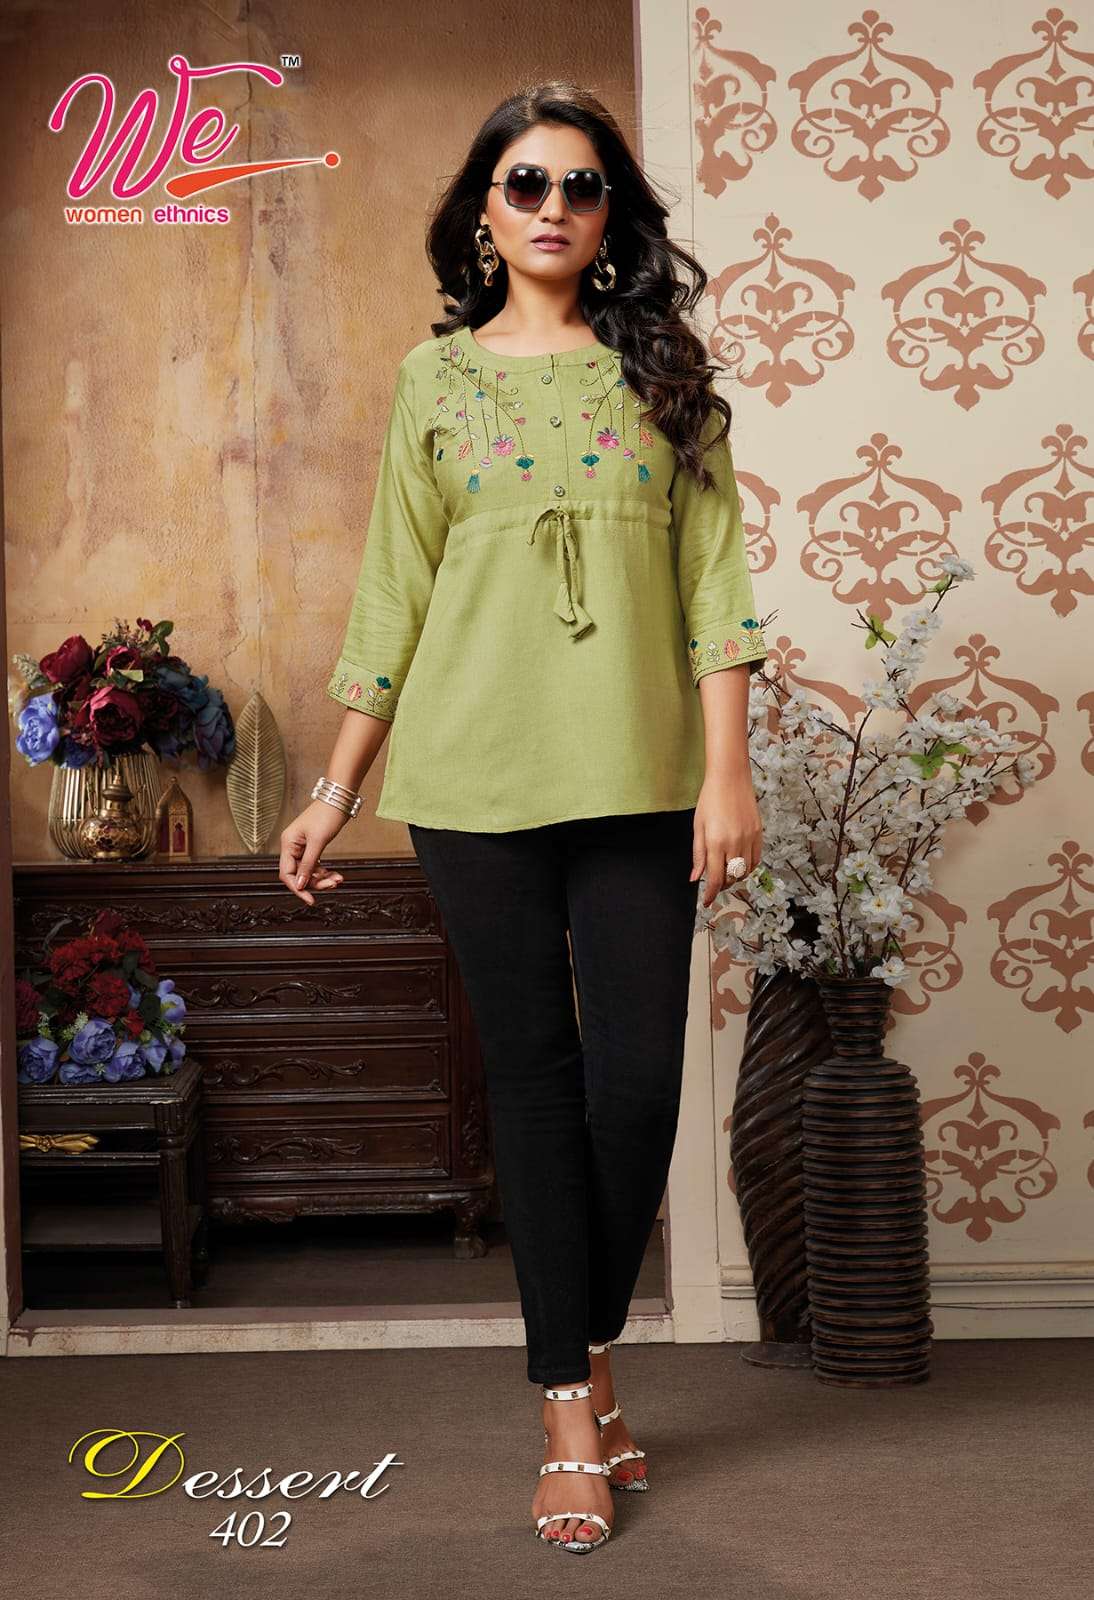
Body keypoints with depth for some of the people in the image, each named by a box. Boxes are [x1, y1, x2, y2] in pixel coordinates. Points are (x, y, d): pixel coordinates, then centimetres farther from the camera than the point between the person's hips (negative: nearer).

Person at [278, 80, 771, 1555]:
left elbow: (713, 574, 3)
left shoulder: (660, 369, 9)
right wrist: (337, 789, 7)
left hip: (637, 774, 0)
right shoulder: (437, 376, 9)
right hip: (477, 775, 0)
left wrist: (729, 770, -6)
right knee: (534, 1072, 2)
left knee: (639, 1076, -3)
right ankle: (573, 1415, 12)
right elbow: (395, 592, 9)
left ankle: (591, 1354, 22)